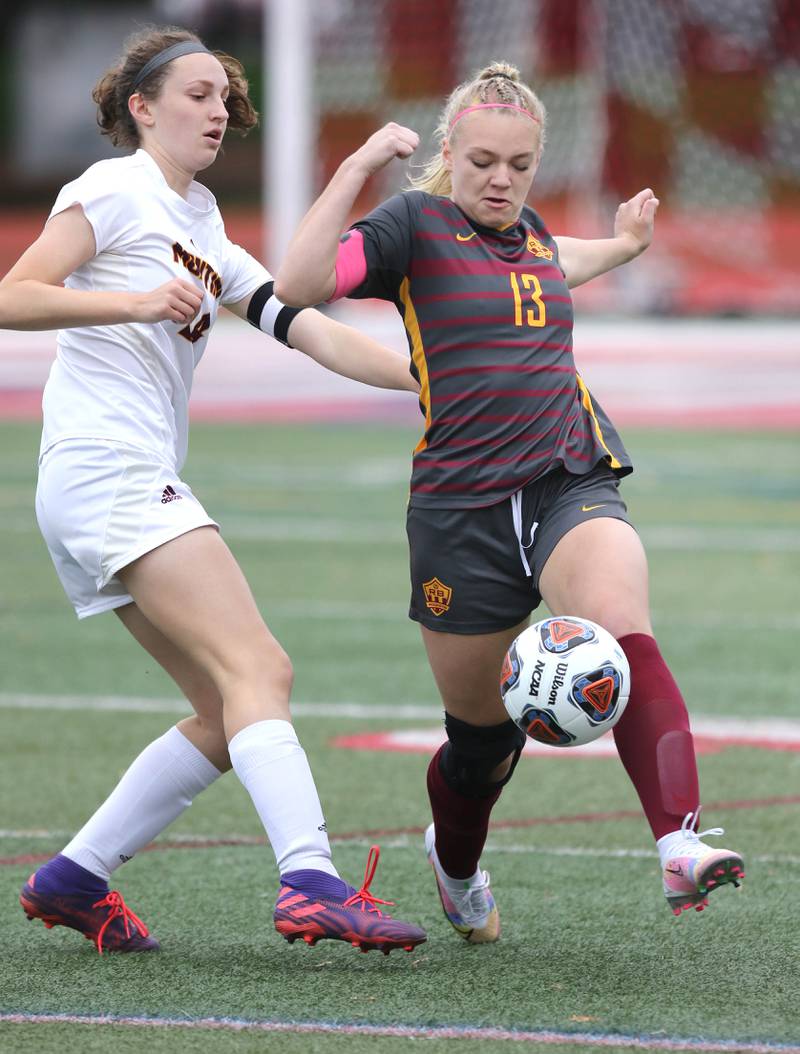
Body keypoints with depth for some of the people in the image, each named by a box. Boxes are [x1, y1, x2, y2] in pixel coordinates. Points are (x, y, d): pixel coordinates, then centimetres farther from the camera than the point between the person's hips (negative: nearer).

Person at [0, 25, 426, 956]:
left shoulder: (203, 230, 24)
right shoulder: (114, 190, -2)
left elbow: (310, 330, 19)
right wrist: (138, 302, -21)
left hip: (143, 486, 9)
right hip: (104, 469, -9)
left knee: (229, 717, 5)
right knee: (257, 669, -21)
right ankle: (310, 881, -34)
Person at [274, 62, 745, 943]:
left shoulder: (528, 232, 14)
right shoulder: (414, 226, -4)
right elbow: (298, 284, -22)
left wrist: (620, 245, 40)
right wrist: (358, 166, -23)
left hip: (572, 482, 3)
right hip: (462, 507, -3)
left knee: (623, 630, -28)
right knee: (484, 735, 9)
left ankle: (680, 845, -42)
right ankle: (455, 863, 42)